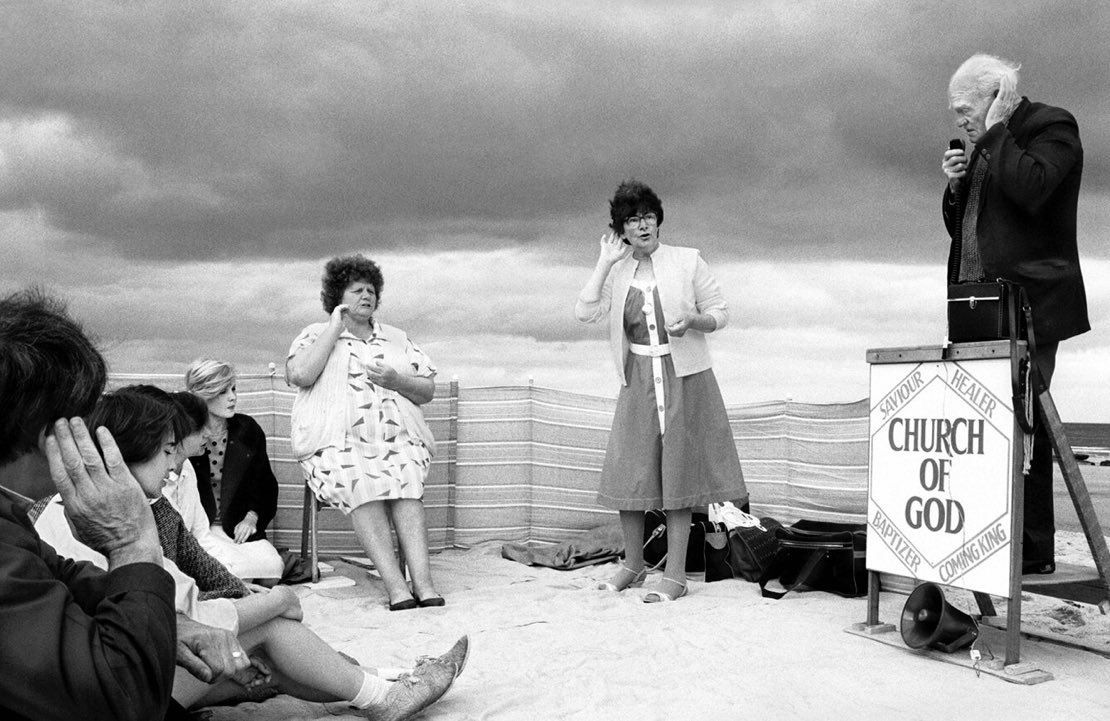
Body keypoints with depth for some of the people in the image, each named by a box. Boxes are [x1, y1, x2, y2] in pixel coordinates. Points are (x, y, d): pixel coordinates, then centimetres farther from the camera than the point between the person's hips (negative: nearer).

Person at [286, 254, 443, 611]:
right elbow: (299, 374, -6)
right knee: (362, 484, -34)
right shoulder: (316, 334, 16)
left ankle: (423, 582, -41)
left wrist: (396, 380, -2)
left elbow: (428, 390, 19)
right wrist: (335, 329, 0)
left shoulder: (397, 339, 24)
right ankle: (396, 586, -40)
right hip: (338, 440, -2)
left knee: (406, 480, -31)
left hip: (395, 437, 2)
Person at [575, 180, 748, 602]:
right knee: (629, 469, 3)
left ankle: (675, 575, 8)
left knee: (678, 471, 0)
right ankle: (633, 565, 20)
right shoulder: (617, 273, 6)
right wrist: (604, 262, -8)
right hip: (638, 377, 3)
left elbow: (719, 313, 3)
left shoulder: (688, 261, -1)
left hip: (683, 376, -3)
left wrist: (692, 321, -17)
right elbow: (585, 312, -8)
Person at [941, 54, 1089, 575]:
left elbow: (1030, 190, -22)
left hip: (1029, 304, -8)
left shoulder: (1052, 129, -2)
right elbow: (961, 228, 27)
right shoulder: (987, 147, 23)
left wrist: (996, 129, -11)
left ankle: (1033, 550, -5)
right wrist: (954, 186, 8)